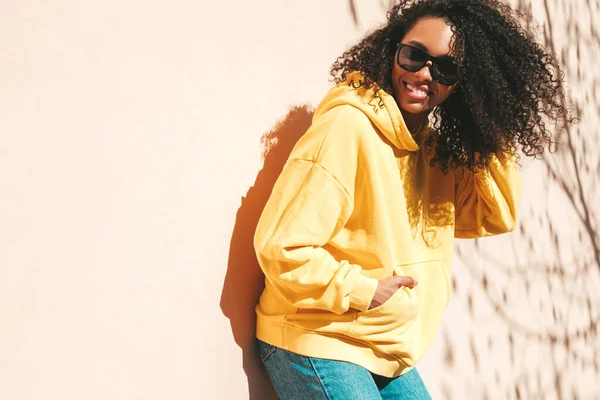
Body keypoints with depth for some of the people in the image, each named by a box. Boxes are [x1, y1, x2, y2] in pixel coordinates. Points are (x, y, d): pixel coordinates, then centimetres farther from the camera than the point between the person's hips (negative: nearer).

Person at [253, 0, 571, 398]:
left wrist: (491, 133, -3)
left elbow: (498, 216, 5)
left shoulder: (432, 148, 6)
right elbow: (281, 248, -23)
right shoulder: (349, 127, -20)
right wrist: (366, 291, -16)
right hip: (317, 345, -8)